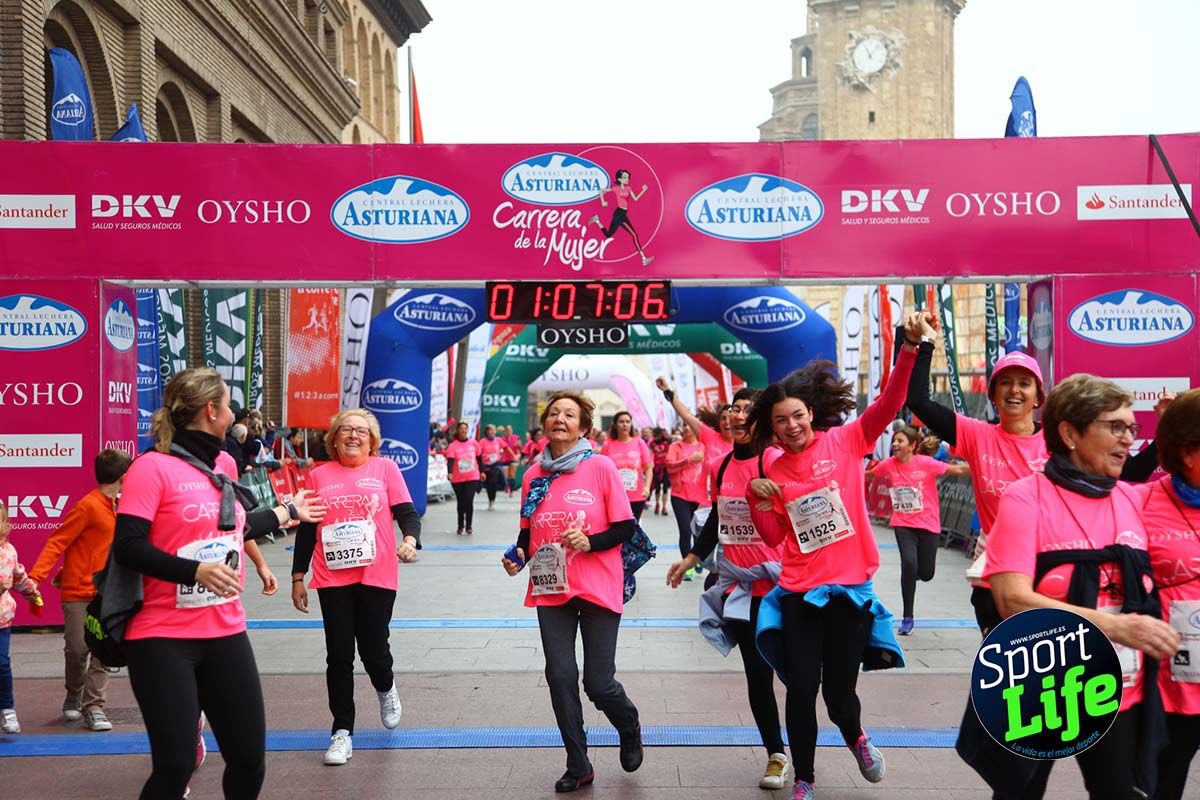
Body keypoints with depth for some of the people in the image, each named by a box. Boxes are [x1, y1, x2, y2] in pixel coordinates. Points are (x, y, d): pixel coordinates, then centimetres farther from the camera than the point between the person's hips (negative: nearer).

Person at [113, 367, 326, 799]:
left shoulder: (224, 464, 10)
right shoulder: (152, 466, -13)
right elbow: (127, 549, -18)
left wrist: (290, 512, 33)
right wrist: (196, 570, -29)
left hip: (226, 633, 7)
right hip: (164, 638, -7)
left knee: (250, 758, 11)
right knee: (175, 765, -3)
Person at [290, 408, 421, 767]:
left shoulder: (385, 468, 2)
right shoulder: (320, 475, 7)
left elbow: (407, 513, -2)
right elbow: (306, 530, 11)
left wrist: (410, 540, -24)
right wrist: (297, 578, 9)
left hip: (377, 577, -2)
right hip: (332, 579, 2)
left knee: (373, 650, 2)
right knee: (339, 656, 5)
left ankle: (386, 689, 37)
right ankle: (342, 731, 18)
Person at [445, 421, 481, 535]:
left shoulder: (473, 443, 2)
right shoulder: (452, 445, -5)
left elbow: (479, 458, 12)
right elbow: (450, 460, -17)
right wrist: (450, 473, -32)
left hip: (472, 478, 0)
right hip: (458, 479, 0)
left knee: (469, 501, -9)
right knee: (461, 503, 9)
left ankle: (468, 527, 0)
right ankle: (460, 526, 23)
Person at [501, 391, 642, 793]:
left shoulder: (601, 467, -7)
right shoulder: (533, 475, 5)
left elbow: (626, 527, -5)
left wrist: (589, 541, -21)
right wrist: (518, 554, -5)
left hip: (598, 590, -3)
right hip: (551, 590, 3)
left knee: (599, 683, 0)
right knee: (560, 677, 2)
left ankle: (630, 730, 35)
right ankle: (578, 766, 21)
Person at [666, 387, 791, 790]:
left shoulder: (774, 460, -10)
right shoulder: (720, 467, 7)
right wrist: (690, 559, 20)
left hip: (775, 582, -5)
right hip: (737, 584, 5)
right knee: (756, 673, 11)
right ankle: (776, 755, 27)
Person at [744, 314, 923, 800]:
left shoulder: (846, 441, -3)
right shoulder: (774, 472, 4)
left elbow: (888, 404, -17)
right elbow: (774, 538, 6)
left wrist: (908, 349, -30)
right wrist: (758, 503, -11)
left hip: (850, 587, -2)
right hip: (798, 593, 2)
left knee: (839, 691, 7)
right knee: (801, 690, 6)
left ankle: (856, 738, 44)